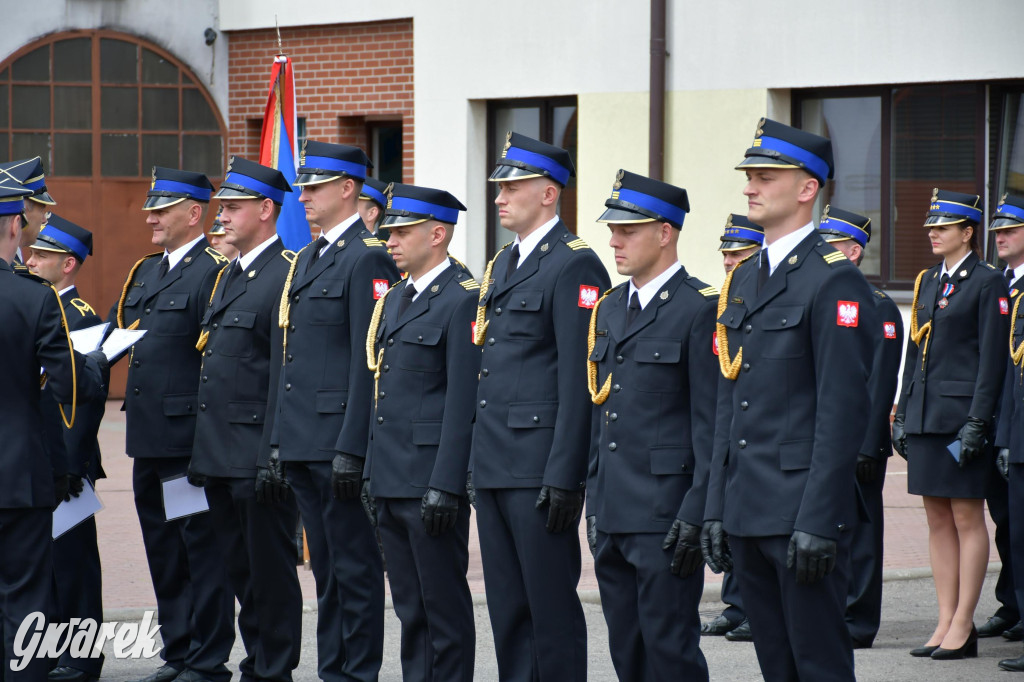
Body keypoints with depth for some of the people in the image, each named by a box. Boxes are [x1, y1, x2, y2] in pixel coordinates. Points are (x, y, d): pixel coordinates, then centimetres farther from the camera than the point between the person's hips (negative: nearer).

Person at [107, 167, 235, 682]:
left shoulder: (213, 272, -11)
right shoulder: (145, 272, 17)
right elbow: (113, 329, 23)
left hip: (189, 440, -9)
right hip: (149, 438, 9)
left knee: (202, 548, -2)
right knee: (163, 552, 14)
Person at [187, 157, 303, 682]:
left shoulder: (287, 276, -12)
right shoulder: (227, 275, 17)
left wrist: (275, 456, -20)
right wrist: (202, 451, 17)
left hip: (258, 454, -9)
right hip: (219, 455, 9)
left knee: (270, 566, -1)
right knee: (238, 565, 13)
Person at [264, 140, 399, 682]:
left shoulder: (369, 259, -10)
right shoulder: (305, 261, 18)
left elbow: (368, 362, -16)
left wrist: (351, 448, -20)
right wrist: (277, 437, 16)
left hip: (339, 440, -9)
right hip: (302, 443, 9)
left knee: (355, 566, -3)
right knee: (325, 565, 13)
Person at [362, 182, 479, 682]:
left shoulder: (463, 300, -11)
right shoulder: (395, 300, 17)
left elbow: (463, 401, -16)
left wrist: (445, 486, -19)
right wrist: (371, 471, 17)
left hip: (431, 481, -9)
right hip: (390, 481, 9)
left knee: (444, 603, -2)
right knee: (409, 604, 12)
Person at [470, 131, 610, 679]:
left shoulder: (574, 266, -10)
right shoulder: (502, 264, 18)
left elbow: (578, 381, -15)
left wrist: (563, 477, -20)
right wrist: (476, 461, 17)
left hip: (541, 467, -9)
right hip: (493, 466, 9)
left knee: (551, 609, -4)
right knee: (507, 609, 12)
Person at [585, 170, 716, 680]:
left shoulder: (700, 308, -9)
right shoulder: (609, 308, 15)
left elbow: (711, 423, -12)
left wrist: (696, 514, -17)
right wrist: (594, 502, 16)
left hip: (666, 514, -8)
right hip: (613, 514, 8)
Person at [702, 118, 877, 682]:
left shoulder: (834, 281, -9)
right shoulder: (742, 281, 16)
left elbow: (843, 411, -15)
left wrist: (818, 522, -20)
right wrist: (716, 509, 13)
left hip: (802, 510, -8)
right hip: (746, 512, 8)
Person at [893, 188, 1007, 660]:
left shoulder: (987, 283, -6)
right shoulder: (927, 282, 16)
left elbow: (992, 358, -11)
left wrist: (977, 422, -16)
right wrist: (902, 413, 13)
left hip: (961, 417, -8)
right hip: (925, 419, 8)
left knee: (967, 519, -2)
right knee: (938, 520, 8)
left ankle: (963, 627, 0)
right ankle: (945, 623, 12)